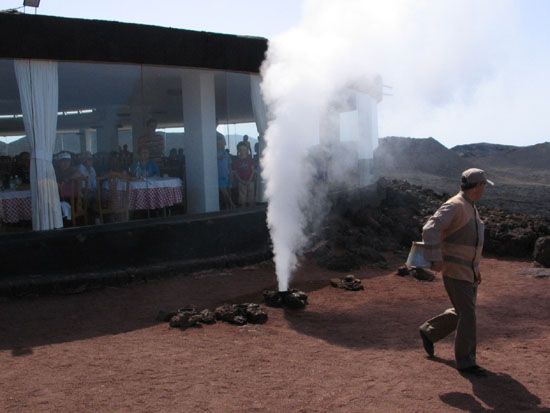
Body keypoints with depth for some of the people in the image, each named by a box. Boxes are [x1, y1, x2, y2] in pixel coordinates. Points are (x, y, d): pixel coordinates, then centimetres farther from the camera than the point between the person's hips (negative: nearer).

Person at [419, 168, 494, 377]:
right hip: (455, 271, -9)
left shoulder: (471, 207, 13)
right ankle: (465, 362, 7)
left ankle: (429, 332, 33)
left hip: (468, 271, 9)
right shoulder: (455, 206, -19)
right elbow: (430, 229, -30)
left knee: (462, 312, 17)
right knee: (468, 315, -5)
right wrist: (436, 260, -30)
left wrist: (476, 269, 22)